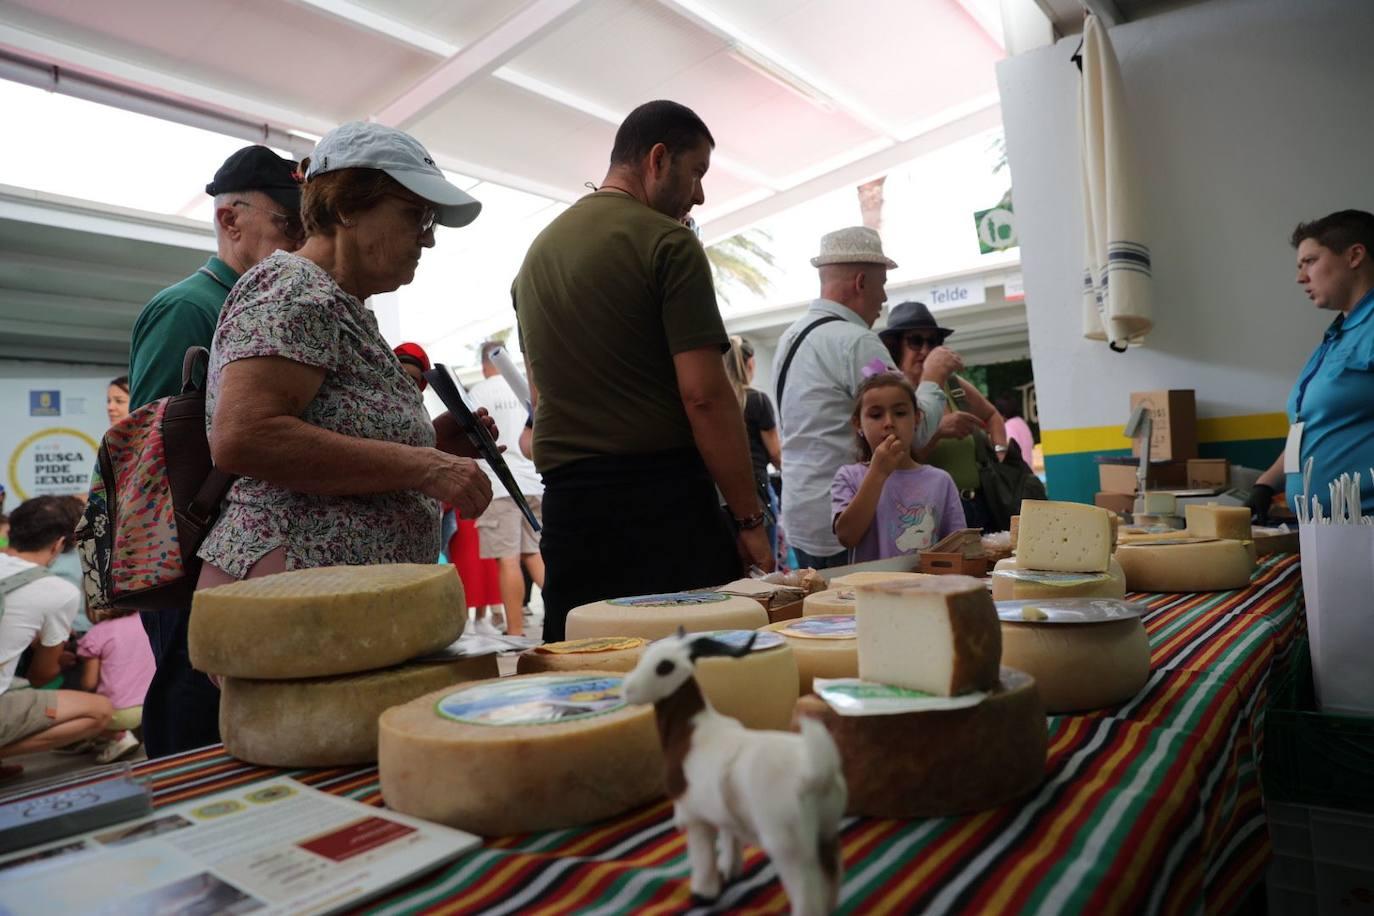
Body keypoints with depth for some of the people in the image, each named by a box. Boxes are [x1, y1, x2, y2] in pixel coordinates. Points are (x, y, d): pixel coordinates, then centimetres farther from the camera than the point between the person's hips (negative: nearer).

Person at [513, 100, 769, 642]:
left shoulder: (537, 253, 17)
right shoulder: (668, 242, -7)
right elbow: (704, 395, -14)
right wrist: (750, 519, -8)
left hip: (567, 507, 7)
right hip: (664, 498, -7)